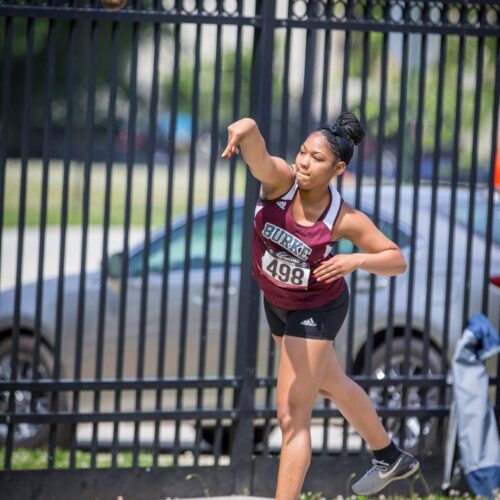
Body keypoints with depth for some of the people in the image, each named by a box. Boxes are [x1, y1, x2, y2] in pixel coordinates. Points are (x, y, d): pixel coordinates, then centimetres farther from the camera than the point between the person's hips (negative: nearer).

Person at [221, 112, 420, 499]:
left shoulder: (345, 219, -28)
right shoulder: (280, 180, -24)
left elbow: (397, 261, -17)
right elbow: (257, 152, -47)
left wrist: (356, 260, -37)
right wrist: (246, 129, -71)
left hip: (315, 310, -6)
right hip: (277, 302, 6)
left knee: (292, 416, -8)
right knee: (331, 385, 28)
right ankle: (391, 458, 52)